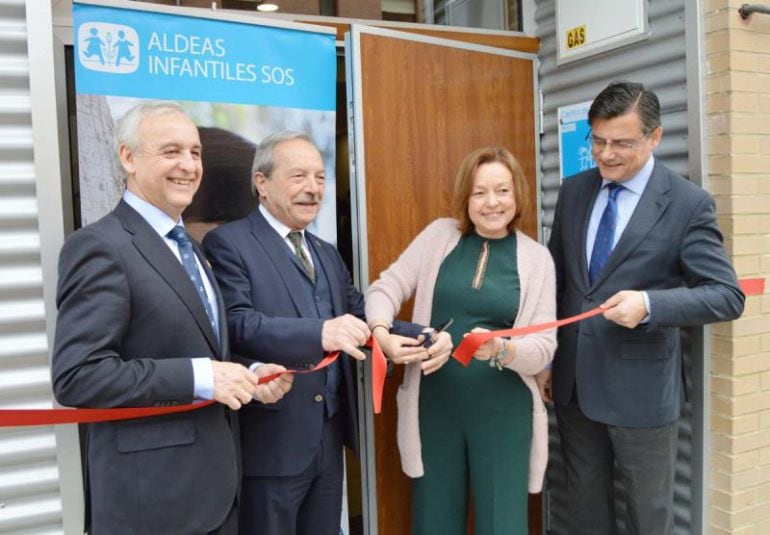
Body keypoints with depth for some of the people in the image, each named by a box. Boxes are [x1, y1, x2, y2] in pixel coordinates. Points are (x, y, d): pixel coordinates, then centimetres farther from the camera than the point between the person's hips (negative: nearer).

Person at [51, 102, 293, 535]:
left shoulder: (187, 247, 13)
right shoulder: (100, 247, -15)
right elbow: (76, 376, -22)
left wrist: (247, 377, 0)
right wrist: (200, 377, -24)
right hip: (151, 494, -8)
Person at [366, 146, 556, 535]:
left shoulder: (536, 258, 0)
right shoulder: (440, 235, 2)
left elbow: (543, 348, -4)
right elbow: (386, 288, -3)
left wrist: (502, 349, -25)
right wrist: (382, 334, -24)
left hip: (502, 412, -1)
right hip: (434, 406, 1)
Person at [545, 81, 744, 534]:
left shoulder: (689, 203, -11)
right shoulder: (573, 191, 4)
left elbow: (728, 296, -13)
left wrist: (649, 305, -30)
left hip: (641, 388, -4)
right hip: (573, 380, 5)